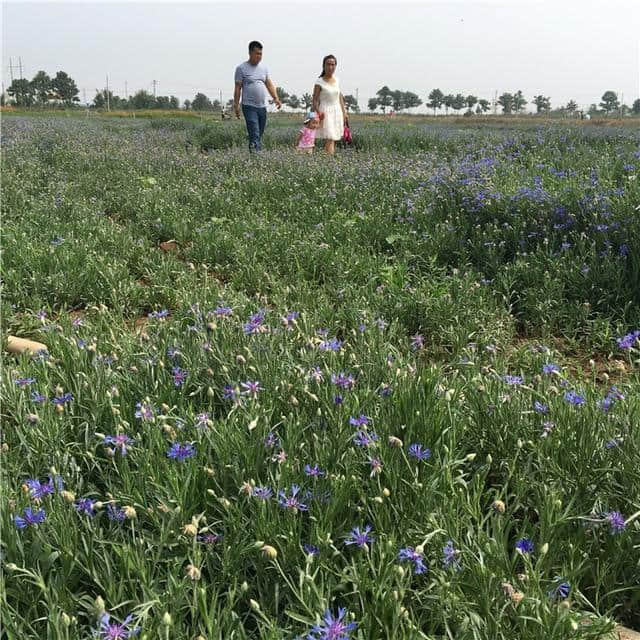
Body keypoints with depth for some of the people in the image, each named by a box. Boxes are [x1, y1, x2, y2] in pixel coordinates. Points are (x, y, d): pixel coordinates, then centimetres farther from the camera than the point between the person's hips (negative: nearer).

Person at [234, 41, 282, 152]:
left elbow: (269, 85, 15)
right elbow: (237, 88, -2)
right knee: (254, 135, -15)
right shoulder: (241, 68, -1)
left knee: (260, 135, 9)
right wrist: (236, 105, -7)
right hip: (249, 106, -5)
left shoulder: (263, 68, 15)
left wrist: (276, 98, 0)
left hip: (262, 107, 5)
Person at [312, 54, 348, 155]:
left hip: (337, 111, 6)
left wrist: (344, 113, 14)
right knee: (330, 140, -15)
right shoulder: (319, 82, -6)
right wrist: (318, 113, -21)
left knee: (335, 139, 4)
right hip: (326, 112, -6)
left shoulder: (337, 80, 10)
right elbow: (315, 100, -7)